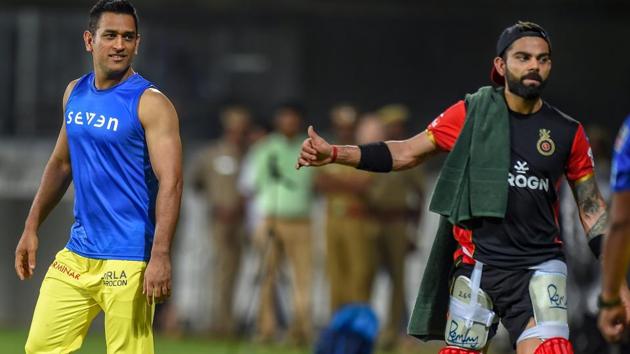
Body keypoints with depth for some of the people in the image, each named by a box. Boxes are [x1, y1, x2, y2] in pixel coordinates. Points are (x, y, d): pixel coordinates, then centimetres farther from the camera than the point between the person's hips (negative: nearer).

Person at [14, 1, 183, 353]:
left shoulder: (150, 103, -10)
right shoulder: (75, 93, 11)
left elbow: (170, 182, -16)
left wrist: (161, 256, -25)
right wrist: (32, 227, 18)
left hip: (128, 260, -7)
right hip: (77, 254, 7)